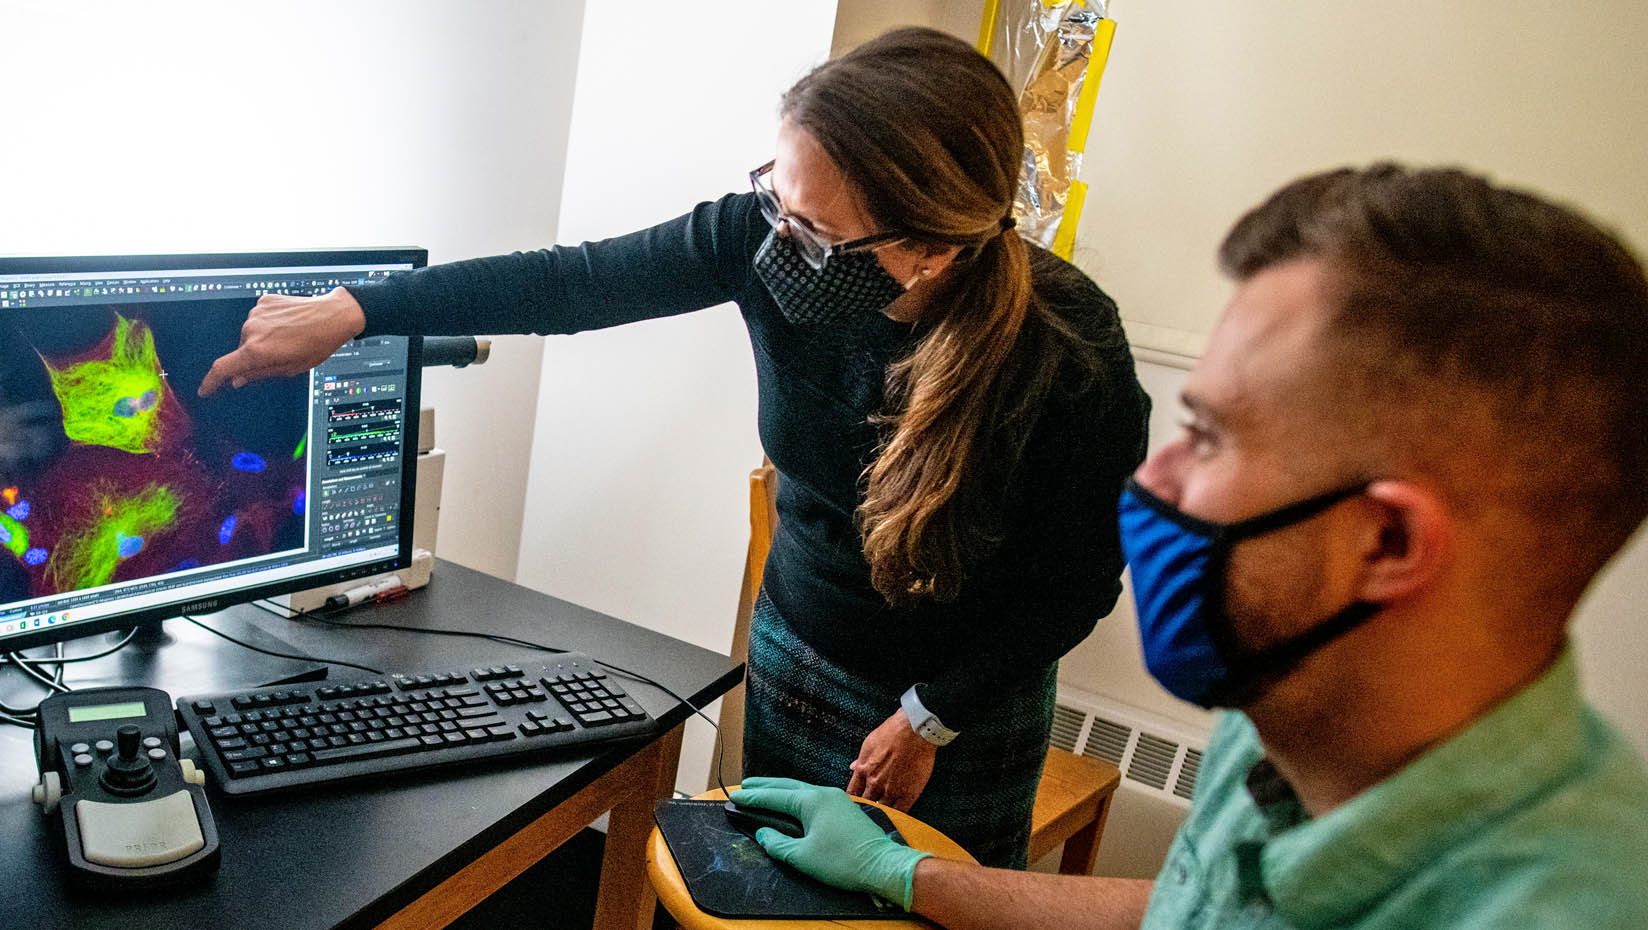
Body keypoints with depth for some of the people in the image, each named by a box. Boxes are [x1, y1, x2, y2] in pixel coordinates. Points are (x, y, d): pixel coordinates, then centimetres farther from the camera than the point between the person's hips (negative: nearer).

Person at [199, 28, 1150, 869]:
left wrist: (930, 719, -12)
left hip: (964, 709, -3)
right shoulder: (770, 236, -22)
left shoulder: (1069, 352, -30)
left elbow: (1079, 581, -17)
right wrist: (352, 311, -16)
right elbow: (574, 282, -16)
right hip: (795, 649, 4)